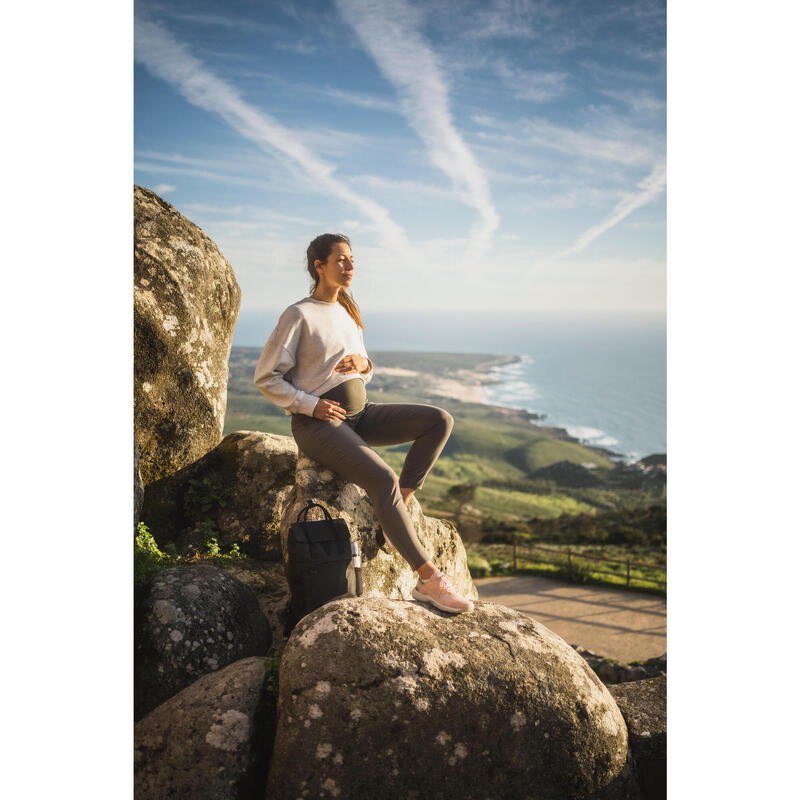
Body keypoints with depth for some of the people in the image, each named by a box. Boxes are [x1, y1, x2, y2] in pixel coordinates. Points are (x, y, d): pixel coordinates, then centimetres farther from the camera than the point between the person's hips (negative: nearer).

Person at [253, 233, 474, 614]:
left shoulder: (349, 313, 15)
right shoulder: (298, 315, -6)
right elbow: (266, 377, -8)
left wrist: (363, 364, -3)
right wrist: (311, 405, -18)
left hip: (358, 413, 7)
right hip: (317, 425, -7)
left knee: (439, 420, -12)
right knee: (383, 479, -31)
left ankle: (398, 508, -10)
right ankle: (428, 579, -23)